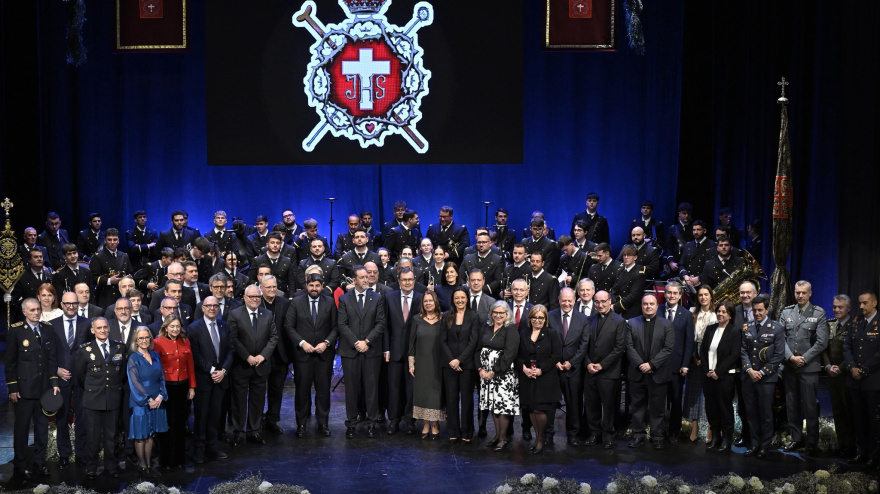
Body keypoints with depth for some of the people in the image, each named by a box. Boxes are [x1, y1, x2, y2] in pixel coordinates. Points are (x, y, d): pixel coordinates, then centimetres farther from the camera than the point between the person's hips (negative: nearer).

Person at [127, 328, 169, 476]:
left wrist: (161, 396, -6)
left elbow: (162, 377, 7)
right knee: (141, 436, 2)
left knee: (150, 434, 10)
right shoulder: (133, 359, -6)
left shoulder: (155, 355, 8)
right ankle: (142, 465, 13)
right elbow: (135, 382, -11)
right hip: (140, 402, -4)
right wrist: (148, 399, -15)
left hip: (157, 401, 4)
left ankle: (149, 464, 18)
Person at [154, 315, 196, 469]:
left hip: (183, 387, 4)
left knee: (180, 424, 11)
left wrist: (192, 387, 8)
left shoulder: (185, 342, 6)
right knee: (167, 424, 4)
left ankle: (179, 459, 23)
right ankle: (166, 460, 17)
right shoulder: (158, 342, -7)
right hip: (166, 387, -4)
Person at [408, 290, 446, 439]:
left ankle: (435, 425, 12)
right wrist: (411, 363, 1)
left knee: (436, 392, 1)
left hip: (437, 363, -1)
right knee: (422, 392, 4)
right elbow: (412, 343, 5)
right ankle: (426, 424, 14)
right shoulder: (417, 320, 3)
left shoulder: (442, 320, 0)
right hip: (421, 363, 1)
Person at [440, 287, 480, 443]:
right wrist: (451, 360, -7)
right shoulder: (447, 316, 7)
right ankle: (453, 432, 12)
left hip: (467, 364, -2)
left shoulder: (473, 317, 0)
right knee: (451, 398, 4)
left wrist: (459, 360, -12)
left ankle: (466, 433, 11)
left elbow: (473, 341, -6)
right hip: (449, 364, 2)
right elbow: (443, 340, 4)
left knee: (467, 398, 3)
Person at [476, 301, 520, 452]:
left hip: (503, 373, -6)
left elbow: (509, 354, -15)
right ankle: (497, 434, 21)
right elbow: (478, 349, 10)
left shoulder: (511, 330, -8)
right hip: (485, 373, 6)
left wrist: (494, 372, -15)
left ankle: (503, 438, 6)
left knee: (503, 404, -5)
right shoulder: (486, 327, 10)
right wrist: (480, 369, -2)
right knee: (492, 404, 10)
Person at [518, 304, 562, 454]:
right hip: (527, 378, 4)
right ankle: (537, 437, 21)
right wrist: (523, 368, -8)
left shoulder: (552, 334, 1)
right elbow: (517, 355, 11)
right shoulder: (523, 335, 11)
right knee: (531, 409, 6)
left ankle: (540, 440, 7)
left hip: (546, 378, -4)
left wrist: (541, 370, -13)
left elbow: (556, 356, -6)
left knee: (539, 409, -10)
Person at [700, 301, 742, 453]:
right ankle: (716, 436, 21)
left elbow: (734, 356, -11)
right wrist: (707, 370, -1)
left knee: (725, 407, 2)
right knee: (710, 406, 8)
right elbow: (703, 350, 11)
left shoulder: (735, 331, -6)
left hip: (725, 376, -5)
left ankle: (727, 438, 13)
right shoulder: (710, 329, 11)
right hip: (709, 375, 5)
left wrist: (718, 372, -13)